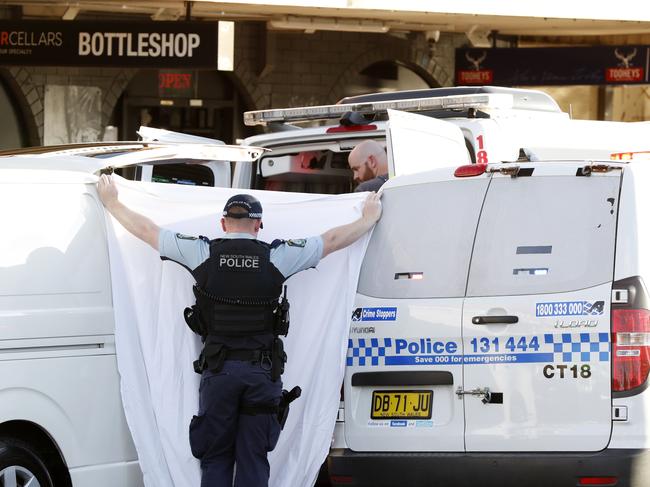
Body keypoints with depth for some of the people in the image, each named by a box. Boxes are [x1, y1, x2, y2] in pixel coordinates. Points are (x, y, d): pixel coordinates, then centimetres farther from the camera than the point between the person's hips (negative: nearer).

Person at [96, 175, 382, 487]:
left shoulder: (203, 253, -1)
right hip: (263, 371, 0)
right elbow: (334, 240, 6)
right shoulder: (276, 257, -2)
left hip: (218, 370, 0)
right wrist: (369, 218, 23)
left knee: (215, 460, 7)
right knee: (253, 461, 4)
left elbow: (145, 230, 7)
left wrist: (110, 201, 23)